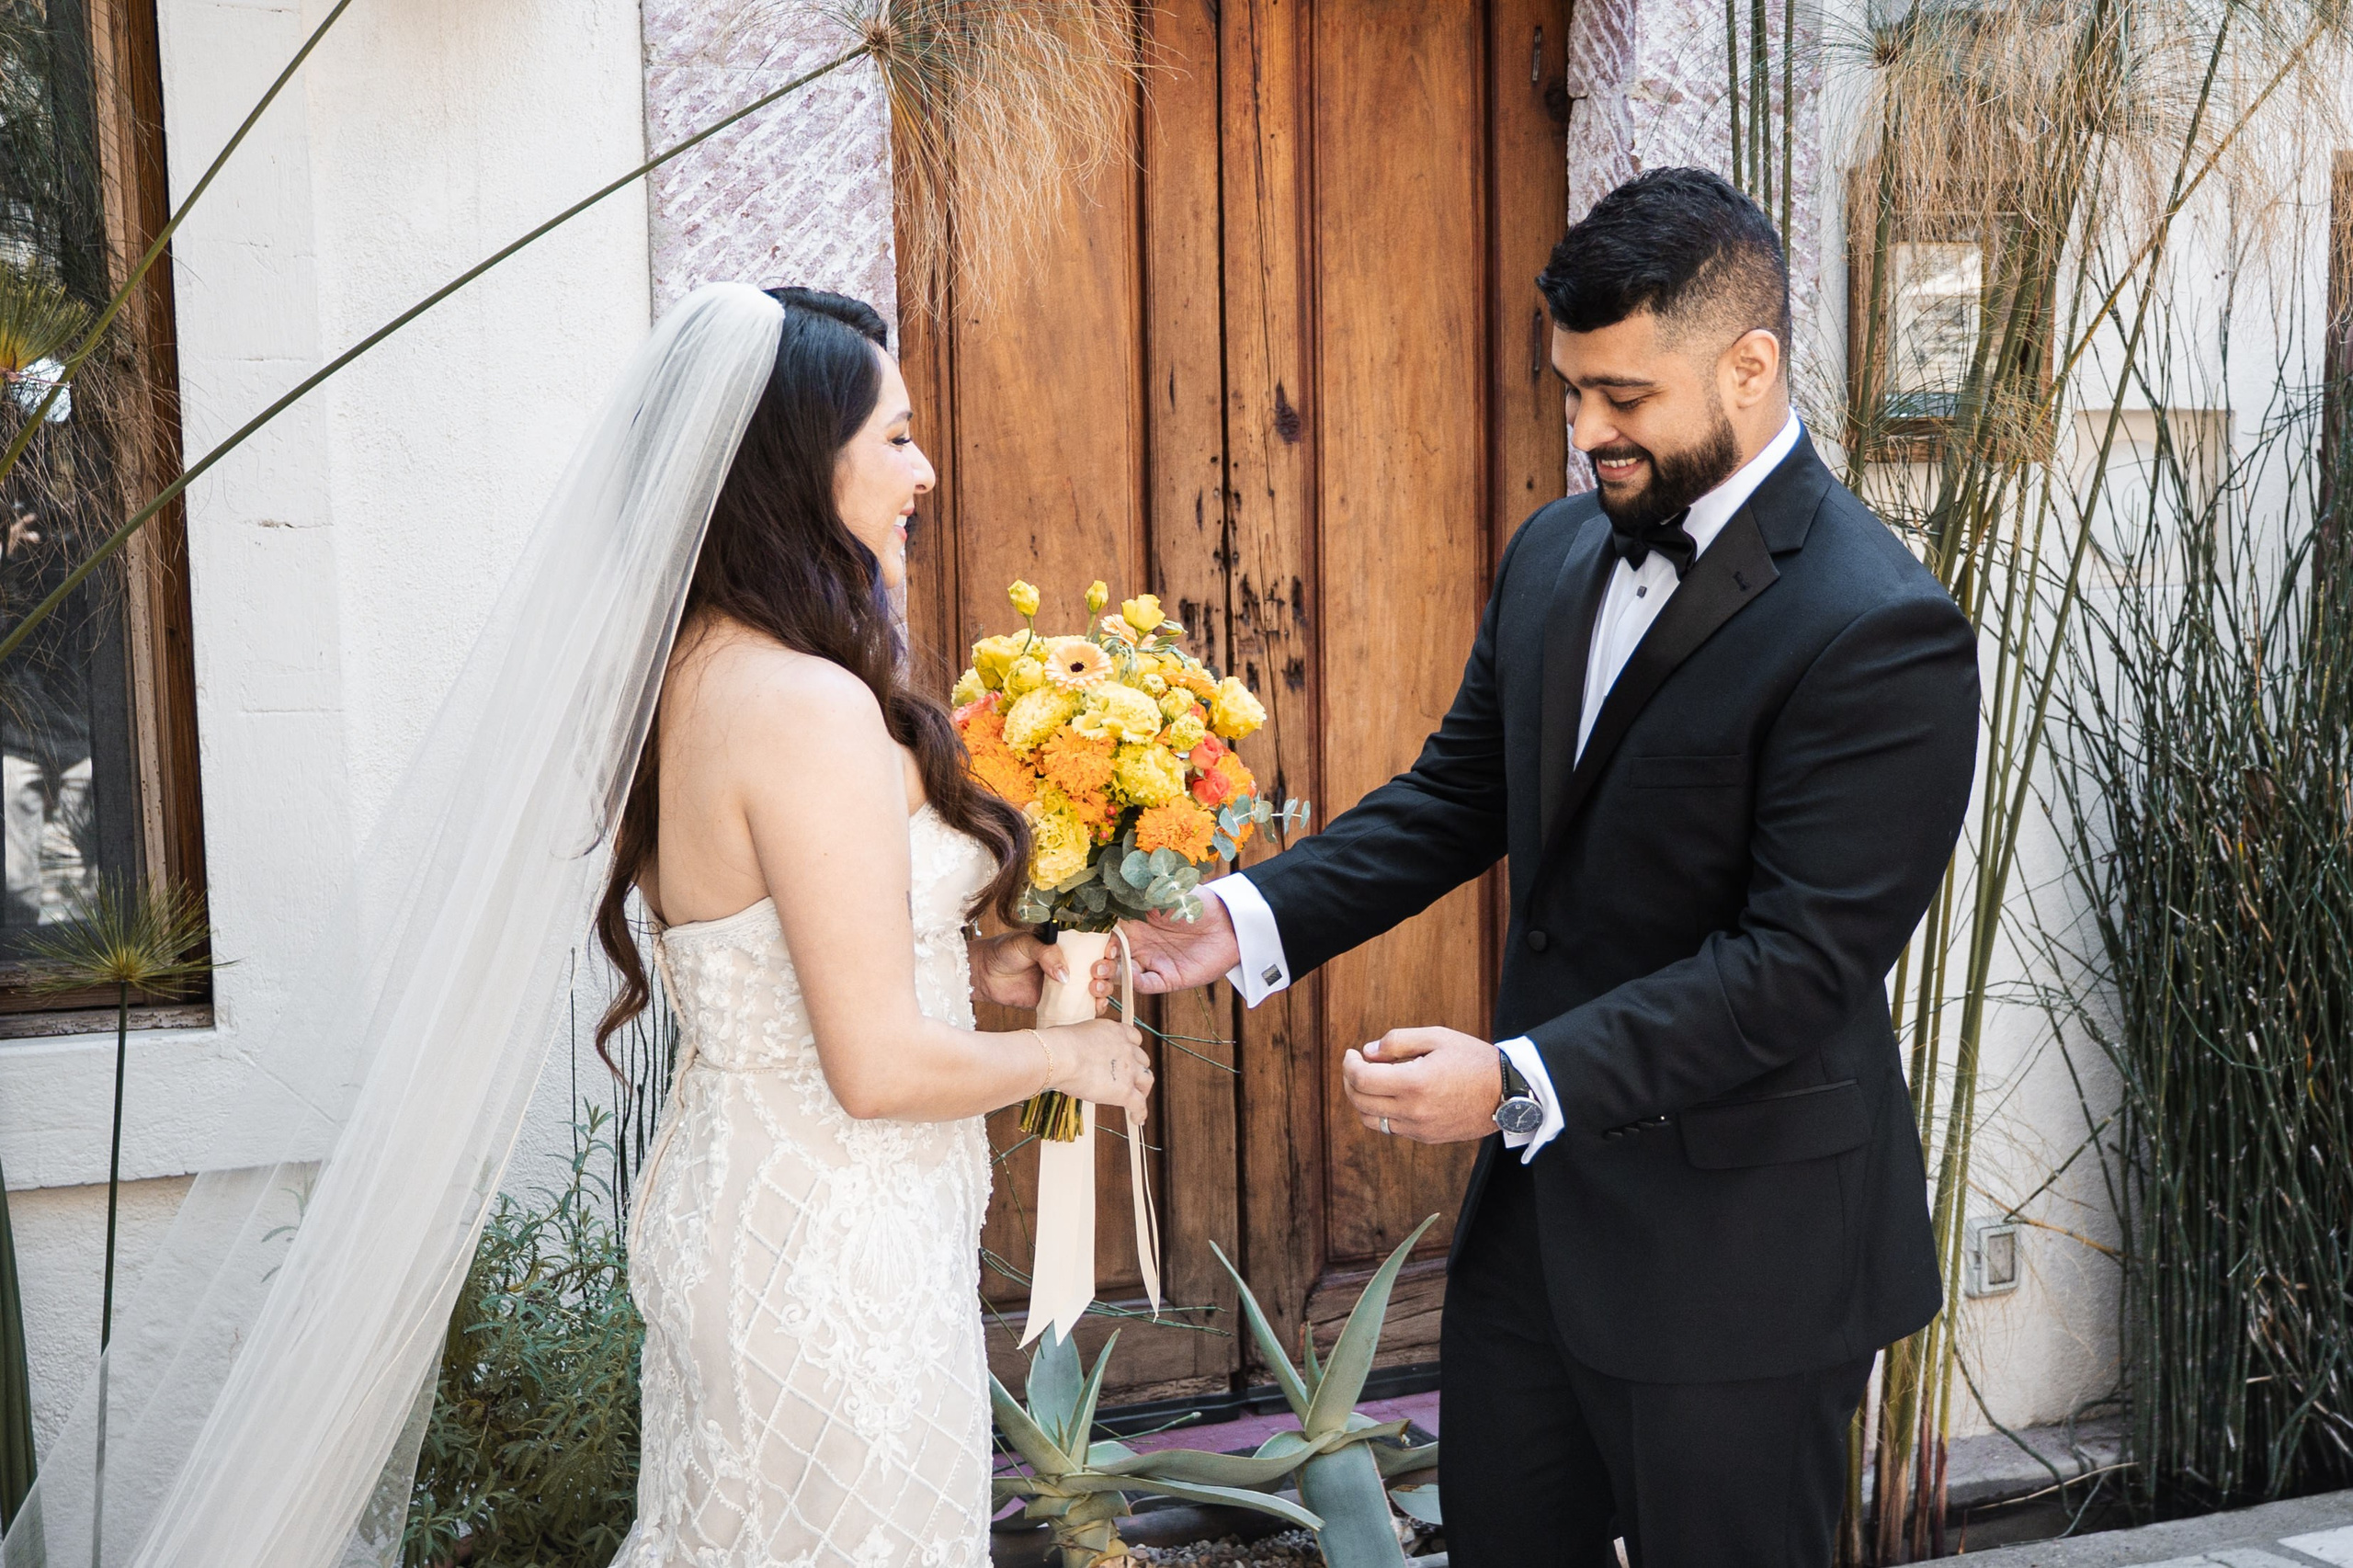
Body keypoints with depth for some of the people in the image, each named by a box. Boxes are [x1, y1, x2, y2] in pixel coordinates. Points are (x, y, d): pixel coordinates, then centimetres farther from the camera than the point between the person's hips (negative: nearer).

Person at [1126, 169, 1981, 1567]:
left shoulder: (1882, 631, -20)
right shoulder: (1556, 554, 5)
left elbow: (1802, 960, -24)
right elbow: (1458, 796, 9)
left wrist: (1523, 1081, -29)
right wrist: (1253, 917, -6)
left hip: (1736, 1244, -7)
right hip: (1539, 1192, 8)